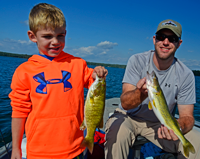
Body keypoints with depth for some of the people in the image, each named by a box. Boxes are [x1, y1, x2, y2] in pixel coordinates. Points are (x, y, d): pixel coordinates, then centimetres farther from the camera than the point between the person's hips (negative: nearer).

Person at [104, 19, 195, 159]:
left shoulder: (186, 75, -9)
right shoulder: (137, 61, -15)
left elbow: (187, 116, -8)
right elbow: (125, 103, -21)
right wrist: (141, 93, -44)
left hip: (160, 122, 3)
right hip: (129, 116, -2)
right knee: (118, 133, -33)